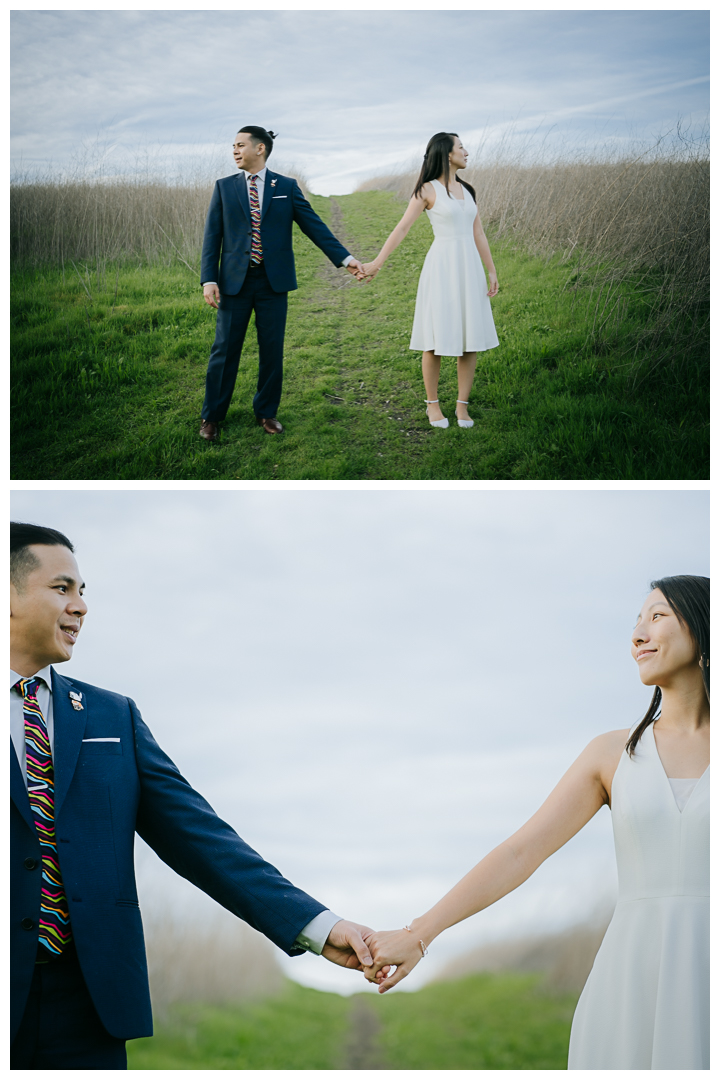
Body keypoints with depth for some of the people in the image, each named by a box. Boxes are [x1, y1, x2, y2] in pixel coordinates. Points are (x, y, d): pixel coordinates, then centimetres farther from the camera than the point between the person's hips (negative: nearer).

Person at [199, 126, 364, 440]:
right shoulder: (224, 187, 6)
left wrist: (345, 258, -5)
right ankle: (212, 416, 14)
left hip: (273, 282, 0)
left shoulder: (286, 187, 5)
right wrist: (208, 279, -7)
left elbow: (314, 225, 3)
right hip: (234, 281, 0)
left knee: (272, 351, 6)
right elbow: (212, 236, 3)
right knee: (225, 350, 3)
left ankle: (266, 412, 21)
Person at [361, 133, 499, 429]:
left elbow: (478, 234, 15)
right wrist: (376, 263, -12)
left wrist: (492, 271, 9)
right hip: (441, 268, -5)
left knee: (473, 339, 2)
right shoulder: (428, 189, -3)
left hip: (469, 269, 5)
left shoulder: (467, 190, 14)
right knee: (437, 339, -2)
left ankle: (462, 404, 12)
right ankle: (432, 403, 13)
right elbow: (402, 228, -6)